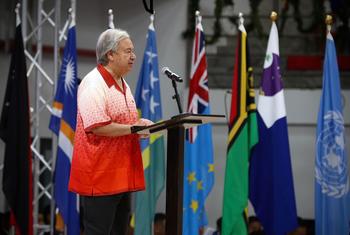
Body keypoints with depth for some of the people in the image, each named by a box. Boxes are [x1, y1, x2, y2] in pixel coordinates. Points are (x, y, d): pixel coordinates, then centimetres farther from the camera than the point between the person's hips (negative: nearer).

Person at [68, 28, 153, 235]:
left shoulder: (123, 84, 17)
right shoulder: (93, 84, -14)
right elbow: (96, 126, -24)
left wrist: (141, 125, 8)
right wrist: (132, 128, -18)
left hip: (123, 175, 10)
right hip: (100, 175, -10)